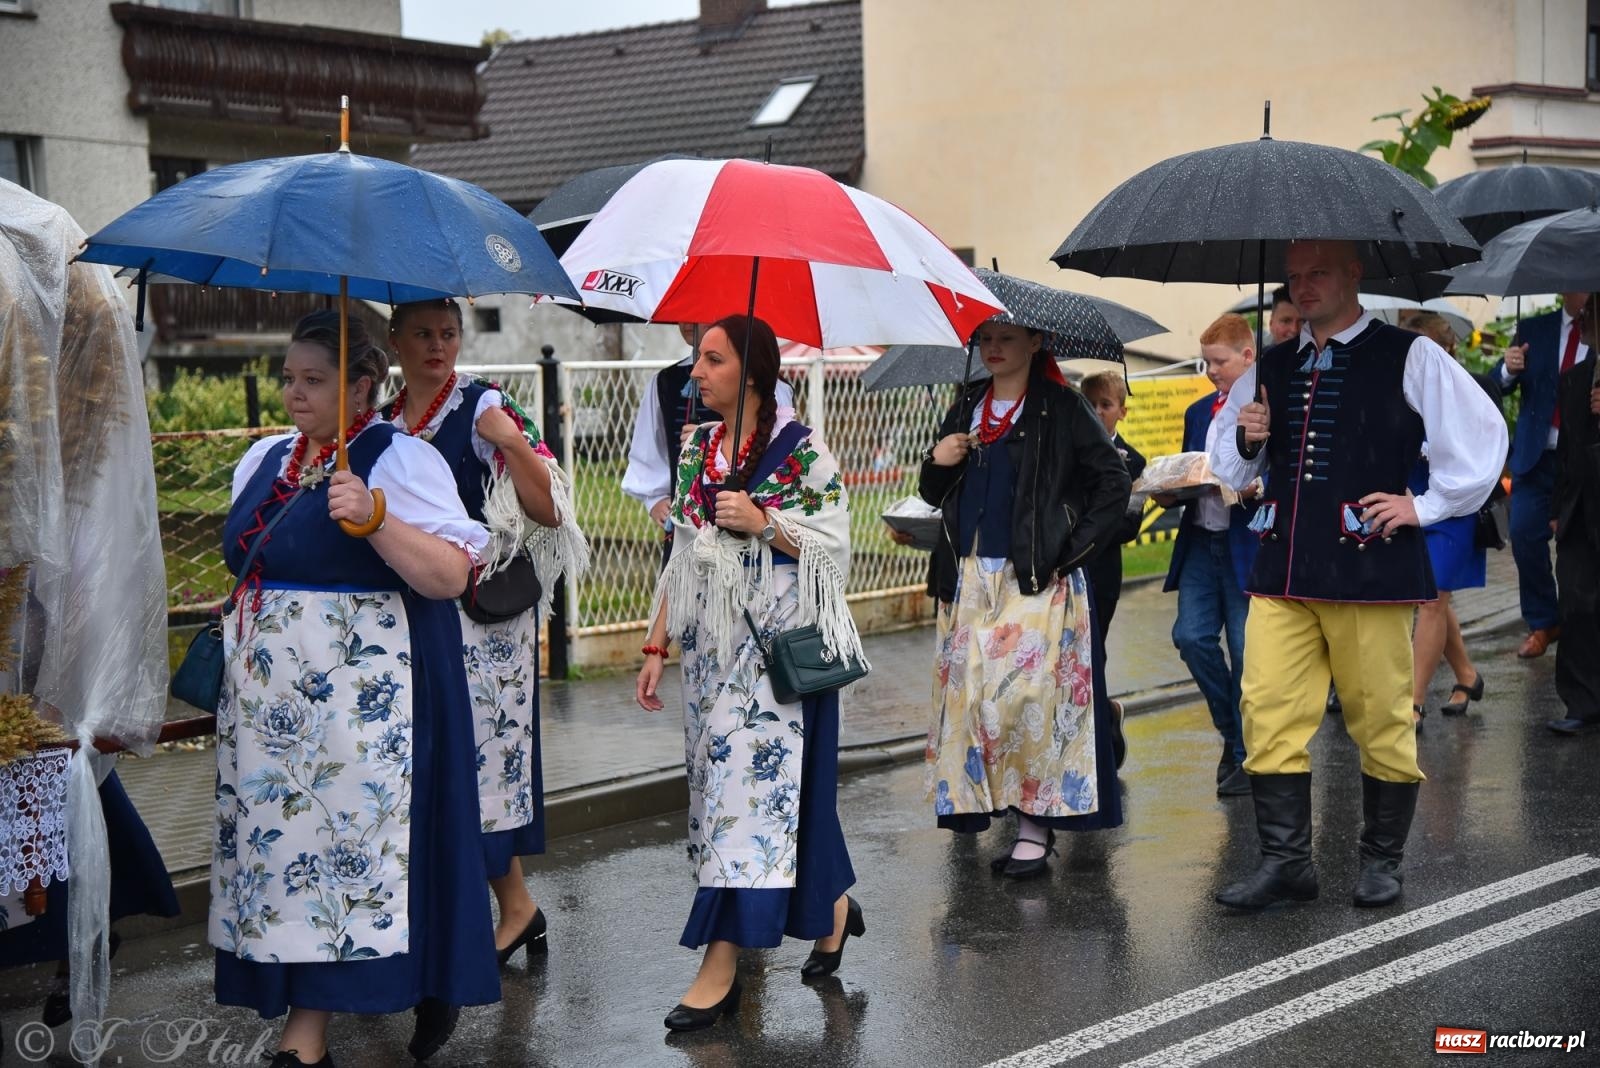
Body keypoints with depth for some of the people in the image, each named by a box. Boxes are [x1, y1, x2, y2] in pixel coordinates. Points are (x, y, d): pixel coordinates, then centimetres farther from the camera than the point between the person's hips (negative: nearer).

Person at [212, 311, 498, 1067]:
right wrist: (234, 641, 21)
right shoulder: (266, 460, 14)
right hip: (269, 702, 7)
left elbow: (451, 577, -17)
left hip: (357, 704, -7)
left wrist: (375, 519, -28)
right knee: (279, 841, 5)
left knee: (340, 835, -5)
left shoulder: (400, 461, -9)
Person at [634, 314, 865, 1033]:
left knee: (752, 783, -9)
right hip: (711, 647, 6)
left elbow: (834, 544, -6)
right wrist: (655, 648, 9)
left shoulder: (800, 450, -7)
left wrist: (764, 524, -20)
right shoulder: (695, 452, 10)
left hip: (777, 646, -6)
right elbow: (682, 559, 13)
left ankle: (721, 966, -9)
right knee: (780, 785, 10)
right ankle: (833, 907, 30)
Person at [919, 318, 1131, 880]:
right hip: (969, 580, 5)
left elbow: (1114, 482, -4)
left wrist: (1071, 551, -8)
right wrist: (936, 465, -2)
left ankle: (1035, 824, -3)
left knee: (1025, 696, -12)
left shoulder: (1061, 409, -1)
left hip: (1037, 580, -5)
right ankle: (973, 804, 11)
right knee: (966, 691, 1)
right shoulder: (967, 408, 15)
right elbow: (936, 495, 21)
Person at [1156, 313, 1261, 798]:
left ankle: (1247, 752, 11)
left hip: (1249, 545, -6)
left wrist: (1256, 488, -24)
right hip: (1201, 540, 6)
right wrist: (1169, 492, 2)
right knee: (1191, 636, -3)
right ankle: (1232, 729, 18)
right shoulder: (1198, 413, 17)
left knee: (1246, 650, -2)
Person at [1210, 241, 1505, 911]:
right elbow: (1228, 467, 24)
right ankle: (1285, 861, 3)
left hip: (1368, 568, -4)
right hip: (1282, 571, 4)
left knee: (1381, 719, 2)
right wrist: (1245, 438, 2)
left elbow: (1483, 434, 1)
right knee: (1269, 712, -3)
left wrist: (1426, 506, -3)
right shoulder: (1268, 370, 15)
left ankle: (1382, 861, 17)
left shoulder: (1409, 358, 1)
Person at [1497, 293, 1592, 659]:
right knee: (1526, 538, -3)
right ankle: (1543, 624, 12)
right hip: (1538, 457, 2)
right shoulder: (1534, 330, 7)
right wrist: (1508, 368, -19)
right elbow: (1500, 387, 4)